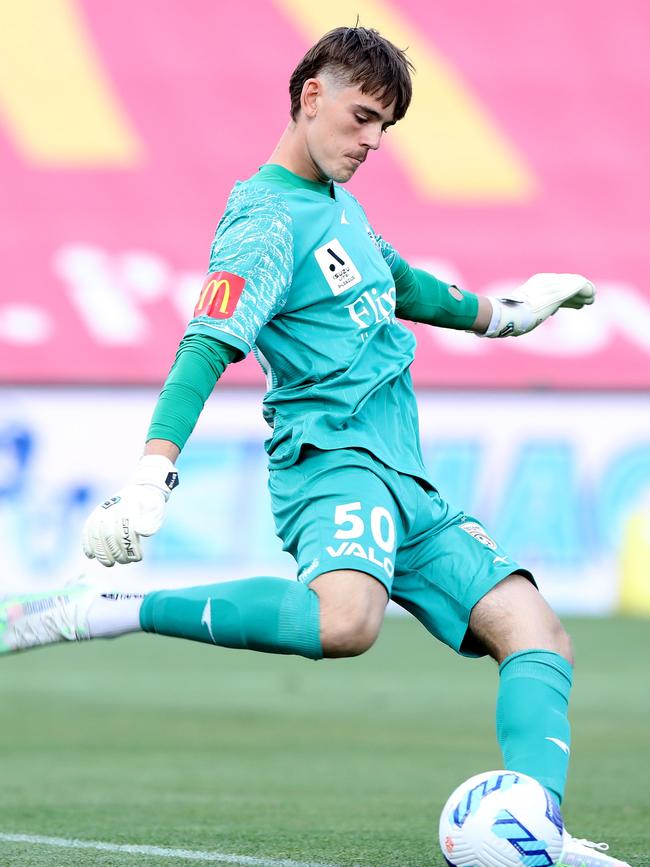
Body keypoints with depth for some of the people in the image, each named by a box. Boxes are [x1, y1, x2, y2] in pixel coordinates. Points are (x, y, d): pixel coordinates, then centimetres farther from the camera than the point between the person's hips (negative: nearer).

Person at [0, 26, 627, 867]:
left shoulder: (337, 200, 18)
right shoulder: (267, 224, -10)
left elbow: (395, 283, 38)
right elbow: (206, 349, -22)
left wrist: (497, 314, 51)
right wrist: (152, 472, -35)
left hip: (404, 482, 10)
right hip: (333, 457, -10)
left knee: (536, 633, -2)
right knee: (345, 622, -39)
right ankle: (96, 613, -32)